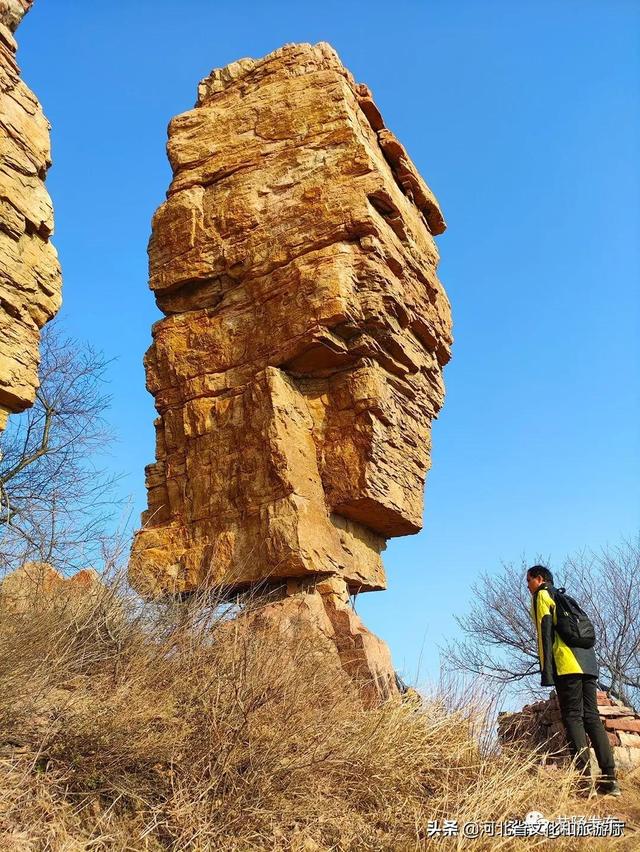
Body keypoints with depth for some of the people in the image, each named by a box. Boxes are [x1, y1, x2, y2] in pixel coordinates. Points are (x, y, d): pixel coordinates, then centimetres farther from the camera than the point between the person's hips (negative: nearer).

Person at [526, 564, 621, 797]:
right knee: (591, 716, 5)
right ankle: (610, 779, 0)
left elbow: (546, 630, -7)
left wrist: (546, 671, -12)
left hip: (567, 664, -7)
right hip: (587, 662, 7)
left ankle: (585, 780, -15)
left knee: (572, 717, -8)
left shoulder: (542, 595, 6)